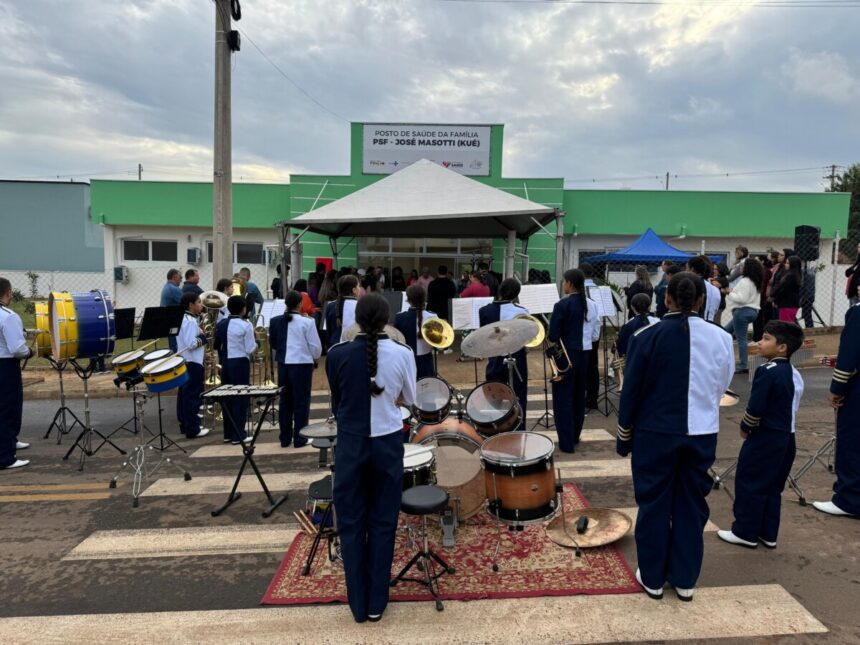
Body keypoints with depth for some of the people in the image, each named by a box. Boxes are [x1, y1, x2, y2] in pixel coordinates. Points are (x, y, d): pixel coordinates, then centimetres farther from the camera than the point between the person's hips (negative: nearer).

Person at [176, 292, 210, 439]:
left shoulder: (184, 319, 13)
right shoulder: (191, 321, -18)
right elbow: (191, 344, -26)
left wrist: (201, 336, 8)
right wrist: (204, 338, -12)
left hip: (184, 362, 11)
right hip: (193, 363, -10)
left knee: (185, 394, 15)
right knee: (193, 396, -6)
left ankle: (185, 425, 23)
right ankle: (192, 429, -2)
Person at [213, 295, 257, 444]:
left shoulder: (221, 324, 4)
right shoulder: (246, 325, -13)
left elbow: (216, 346, 10)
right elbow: (250, 349, -12)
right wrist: (257, 342, 6)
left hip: (225, 363, 6)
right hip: (240, 363, -6)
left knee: (227, 397, 12)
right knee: (240, 398, 1)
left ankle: (228, 433, 19)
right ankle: (238, 435, 3)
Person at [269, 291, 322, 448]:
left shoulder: (276, 321, 0)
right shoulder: (307, 322, -12)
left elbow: (273, 344, 10)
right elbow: (316, 347, -8)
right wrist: (315, 358, 12)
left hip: (283, 364, 4)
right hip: (302, 364, -4)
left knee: (285, 401, 13)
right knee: (301, 401, 6)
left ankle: (285, 438, 19)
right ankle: (299, 438, 10)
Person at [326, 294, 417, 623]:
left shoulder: (337, 354, -9)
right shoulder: (402, 353, -9)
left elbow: (337, 404, 3)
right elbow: (409, 400, 5)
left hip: (350, 444, 0)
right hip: (387, 444, 1)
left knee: (351, 522, 13)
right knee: (382, 522, 13)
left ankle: (358, 603, 24)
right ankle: (376, 603, 23)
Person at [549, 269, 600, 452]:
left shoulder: (562, 305, -15)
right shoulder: (592, 305, 2)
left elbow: (553, 336, -15)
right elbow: (595, 335, 7)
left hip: (566, 354, -6)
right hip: (584, 353, 6)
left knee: (563, 398, 1)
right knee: (579, 395, 17)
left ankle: (567, 442, 3)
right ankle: (575, 436, 29)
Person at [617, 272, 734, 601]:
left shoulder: (647, 336, -12)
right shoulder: (721, 337, -4)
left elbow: (631, 391, -8)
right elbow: (721, 387, 8)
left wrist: (623, 437, 3)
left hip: (655, 433, -2)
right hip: (702, 434, 3)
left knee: (654, 504, 11)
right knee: (691, 505, 15)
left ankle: (652, 578, 23)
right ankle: (685, 580, 26)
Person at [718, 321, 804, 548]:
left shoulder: (767, 372, -20)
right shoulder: (794, 374, 9)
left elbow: (755, 407, -22)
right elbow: (792, 407, 15)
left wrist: (745, 427, -5)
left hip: (765, 438, -9)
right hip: (785, 437, 9)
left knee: (749, 484, 3)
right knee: (772, 487, 16)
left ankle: (745, 532, 12)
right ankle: (768, 534, 24)